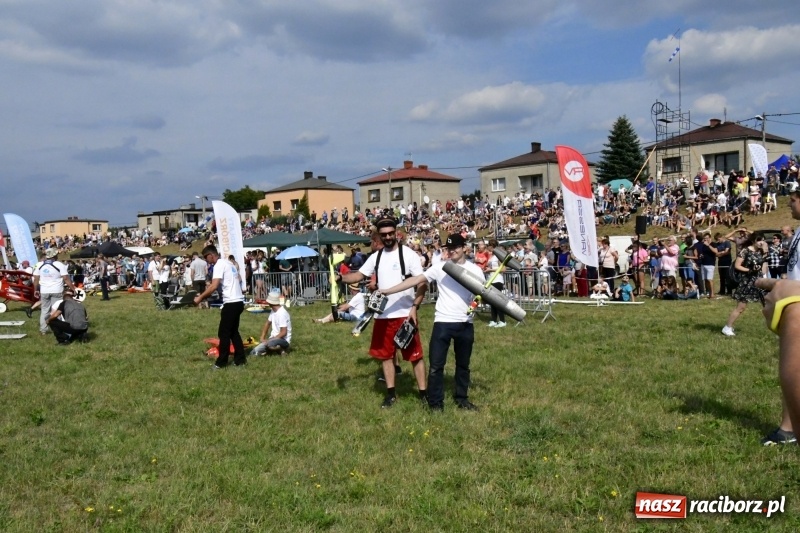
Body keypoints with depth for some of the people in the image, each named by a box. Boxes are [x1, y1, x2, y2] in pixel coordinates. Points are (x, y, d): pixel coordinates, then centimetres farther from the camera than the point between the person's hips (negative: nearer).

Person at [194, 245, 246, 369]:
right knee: (233, 332, 15)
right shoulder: (228, 263, 17)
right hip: (238, 301, 9)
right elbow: (239, 280, 24)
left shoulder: (219, 265, -11)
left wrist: (201, 297, -16)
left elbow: (214, 286, -22)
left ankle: (221, 362, 5)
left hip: (231, 302, -9)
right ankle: (240, 359, 16)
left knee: (224, 333, -1)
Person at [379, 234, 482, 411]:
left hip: (465, 323, 1)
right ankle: (435, 403, 11)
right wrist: (386, 291, -13)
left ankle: (462, 399, 30)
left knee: (463, 364, 15)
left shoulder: (474, 269, 3)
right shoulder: (440, 268, 0)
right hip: (443, 322, -1)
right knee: (436, 365, 0)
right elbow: (416, 280, -6)